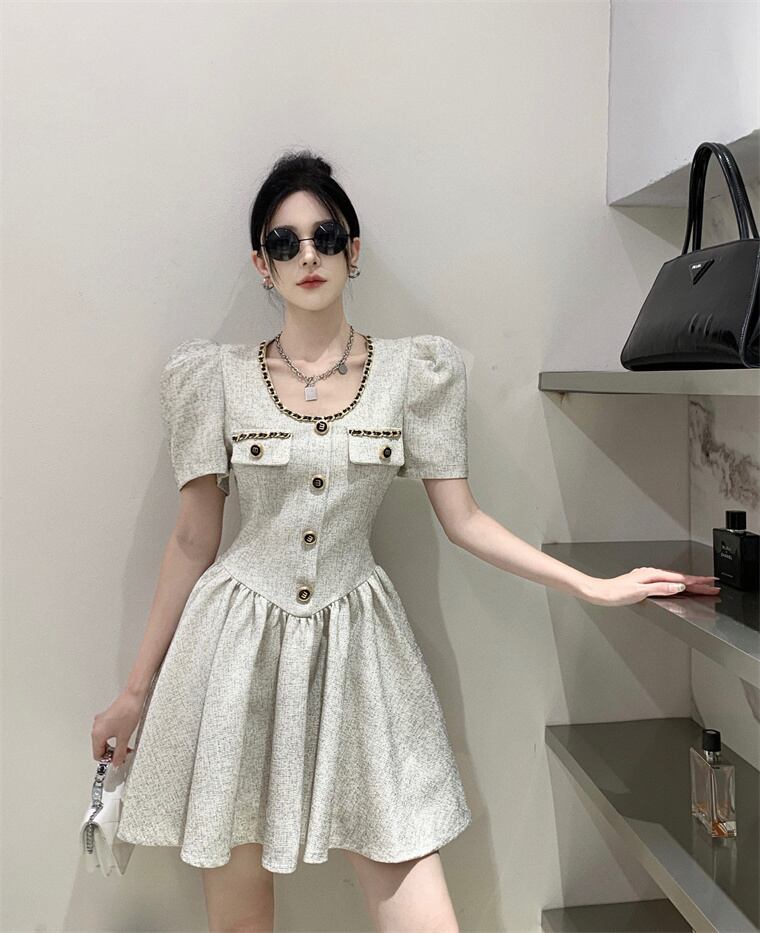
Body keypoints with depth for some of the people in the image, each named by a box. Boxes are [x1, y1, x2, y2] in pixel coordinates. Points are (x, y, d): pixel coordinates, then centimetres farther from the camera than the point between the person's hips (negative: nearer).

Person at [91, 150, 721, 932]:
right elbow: (192, 540, 4)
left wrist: (594, 587, 1)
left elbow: (462, 520, 5)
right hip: (239, 645, 0)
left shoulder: (414, 370, 1)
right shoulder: (218, 377, 0)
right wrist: (137, 689, 7)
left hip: (356, 642, 0)